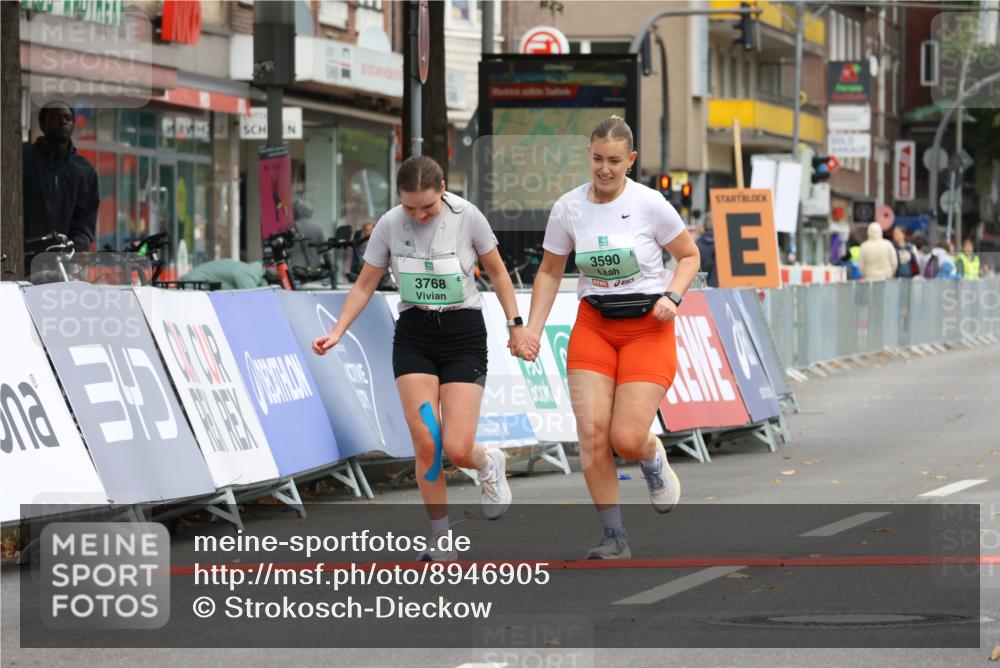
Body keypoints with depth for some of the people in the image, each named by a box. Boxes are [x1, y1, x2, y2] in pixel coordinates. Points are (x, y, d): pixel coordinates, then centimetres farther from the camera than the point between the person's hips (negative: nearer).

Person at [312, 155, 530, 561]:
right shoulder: (389, 226, -6)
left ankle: (489, 465, 26)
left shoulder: (466, 216, -10)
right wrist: (337, 332, -6)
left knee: (457, 449, -12)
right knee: (425, 443, -11)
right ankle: (440, 537, 6)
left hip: (464, 334, -2)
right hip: (413, 336, 2)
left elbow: (497, 272, 4)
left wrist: (515, 325, 3)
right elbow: (364, 286, 5)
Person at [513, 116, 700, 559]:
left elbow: (689, 256, 3)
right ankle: (614, 538, -2)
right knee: (591, 431, -12)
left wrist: (672, 297, -14)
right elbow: (550, 272, 10)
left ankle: (654, 459, 27)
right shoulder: (568, 208, -2)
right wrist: (532, 330, 2)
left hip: (647, 327, -3)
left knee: (626, 439, -12)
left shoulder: (650, 204, -10)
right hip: (593, 326, 3)